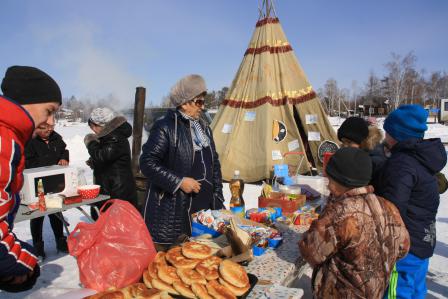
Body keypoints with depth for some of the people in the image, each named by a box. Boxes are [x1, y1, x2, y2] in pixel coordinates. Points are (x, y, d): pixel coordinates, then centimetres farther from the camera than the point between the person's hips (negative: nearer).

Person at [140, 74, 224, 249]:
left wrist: (218, 200, 14)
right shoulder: (165, 127, -9)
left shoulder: (204, 128, 14)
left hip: (204, 207, 7)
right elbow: (147, 162, -13)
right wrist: (179, 181, -18)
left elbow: (214, 163, 18)